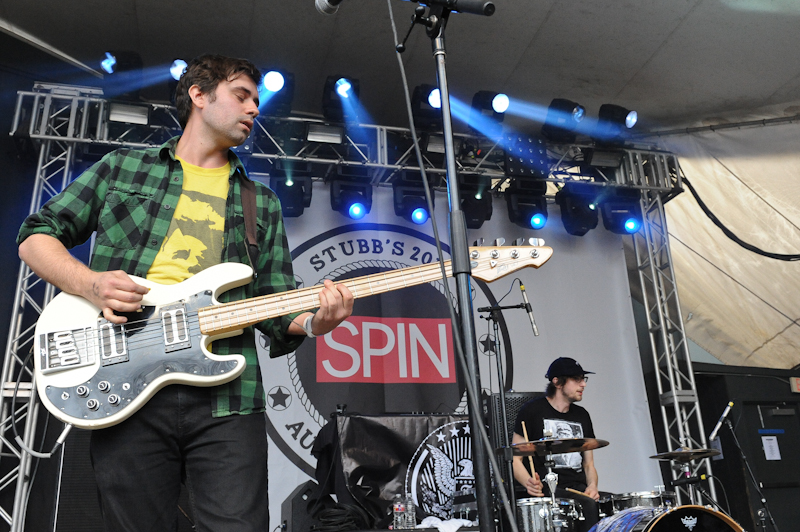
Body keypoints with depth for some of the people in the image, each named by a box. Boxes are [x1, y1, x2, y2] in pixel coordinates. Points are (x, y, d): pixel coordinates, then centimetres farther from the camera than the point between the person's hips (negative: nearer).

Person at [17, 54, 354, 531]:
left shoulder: (262, 203, 19)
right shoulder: (122, 168, 15)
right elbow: (37, 235, 14)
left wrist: (312, 321, -9)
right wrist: (89, 284, -6)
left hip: (224, 398, 1)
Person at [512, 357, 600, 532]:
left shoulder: (582, 415, 18)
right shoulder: (532, 411, 0)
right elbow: (515, 459, -2)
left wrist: (592, 485, -2)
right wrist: (529, 483, -22)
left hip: (578, 488, 6)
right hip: (546, 490, -6)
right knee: (590, 507, -32)